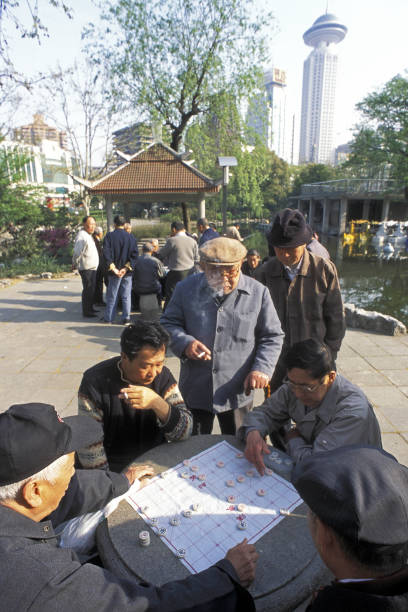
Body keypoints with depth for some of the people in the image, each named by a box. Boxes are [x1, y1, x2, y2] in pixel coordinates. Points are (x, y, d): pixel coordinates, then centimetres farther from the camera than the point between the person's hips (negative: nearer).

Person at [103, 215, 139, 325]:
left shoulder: (109, 236, -6)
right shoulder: (131, 237, 0)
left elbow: (106, 253, -14)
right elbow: (134, 254, -6)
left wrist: (113, 268, -12)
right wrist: (126, 267, -8)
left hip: (114, 272, -1)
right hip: (127, 272, 1)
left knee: (112, 296, 8)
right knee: (126, 296, 8)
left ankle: (108, 318, 15)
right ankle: (126, 318, 8)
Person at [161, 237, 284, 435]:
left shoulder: (258, 293, -4)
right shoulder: (186, 289, -3)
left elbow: (272, 337, 1)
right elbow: (168, 324, 3)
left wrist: (262, 368, -14)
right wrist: (185, 343, -17)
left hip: (238, 393, 0)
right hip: (195, 391, 1)